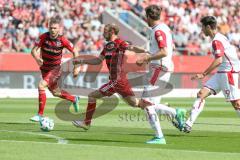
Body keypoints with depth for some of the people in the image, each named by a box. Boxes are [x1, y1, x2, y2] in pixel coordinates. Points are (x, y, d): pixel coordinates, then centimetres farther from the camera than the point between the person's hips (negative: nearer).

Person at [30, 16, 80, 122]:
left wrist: (76, 67, -6)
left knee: (41, 86, -24)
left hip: (55, 69, -4)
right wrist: (37, 58, -38)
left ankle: (40, 115, -17)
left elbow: (74, 52, -3)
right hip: (44, 68, 4)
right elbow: (33, 50, -16)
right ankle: (74, 99, 47)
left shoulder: (62, 40, -17)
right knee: (55, 92, 19)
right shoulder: (43, 37, -14)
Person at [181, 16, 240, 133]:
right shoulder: (219, 38, 15)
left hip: (228, 72, -10)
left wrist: (204, 74, -25)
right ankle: (188, 125, -7)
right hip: (221, 73, 10)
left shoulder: (217, 41, -15)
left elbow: (219, 60, -25)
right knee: (201, 94, -1)